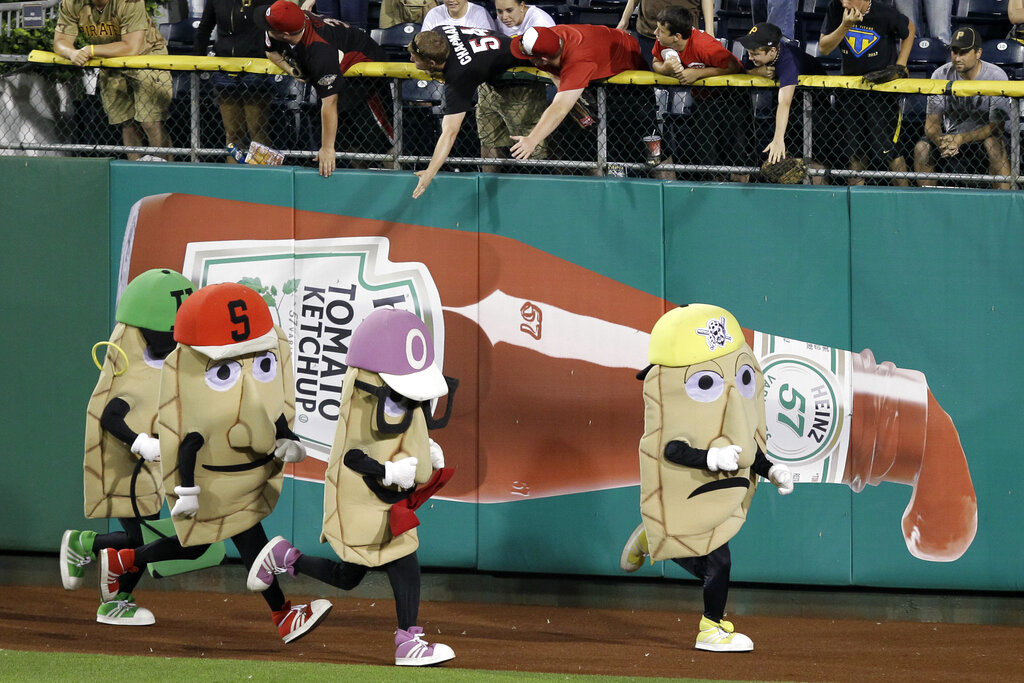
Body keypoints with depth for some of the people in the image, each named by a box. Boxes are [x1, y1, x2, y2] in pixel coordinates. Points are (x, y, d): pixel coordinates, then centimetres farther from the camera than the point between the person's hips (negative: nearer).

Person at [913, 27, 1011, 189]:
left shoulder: (996, 76, -15)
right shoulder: (941, 75, -6)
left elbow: (997, 125, -19)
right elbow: (931, 123, -8)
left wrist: (961, 139, -32)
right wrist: (942, 142, -32)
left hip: (983, 137, -3)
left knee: (994, 144, -36)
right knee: (921, 148, -24)